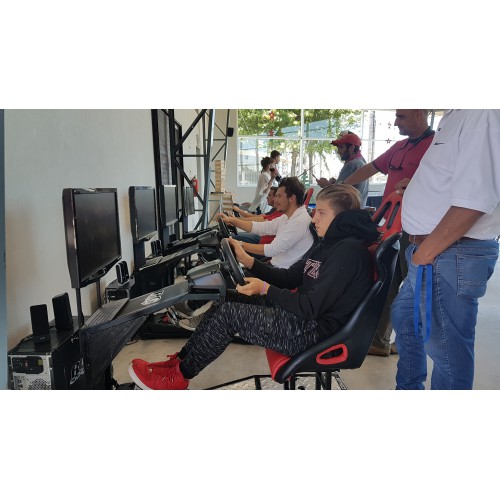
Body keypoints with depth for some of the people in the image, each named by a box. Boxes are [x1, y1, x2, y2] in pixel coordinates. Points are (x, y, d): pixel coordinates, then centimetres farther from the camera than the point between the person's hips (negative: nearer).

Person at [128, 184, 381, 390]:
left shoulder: (348, 250, -20)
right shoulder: (329, 244, 12)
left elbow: (312, 307, -24)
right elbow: (289, 278, 12)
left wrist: (265, 289, -15)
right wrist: (247, 260, 3)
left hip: (313, 331, -10)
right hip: (302, 315, 10)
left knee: (227, 313, -14)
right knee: (228, 298, 5)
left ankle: (178, 377, 6)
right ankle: (180, 360, 12)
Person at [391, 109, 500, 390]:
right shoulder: (455, 116, 11)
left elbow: (473, 203, -25)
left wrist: (424, 253, -17)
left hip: (451, 256, -10)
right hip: (429, 250, 10)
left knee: (446, 347, 4)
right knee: (404, 316, 24)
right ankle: (408, 388, 44)